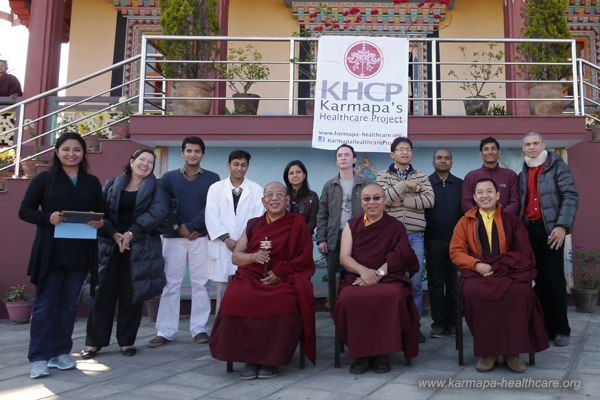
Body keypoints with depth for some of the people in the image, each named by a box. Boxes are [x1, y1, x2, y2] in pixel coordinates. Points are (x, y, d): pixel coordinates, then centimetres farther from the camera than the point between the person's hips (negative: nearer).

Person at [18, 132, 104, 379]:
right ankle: (39, 358, 8)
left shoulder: (92, 182, 10)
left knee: (68, 303, 10)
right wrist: (48, 218, -18)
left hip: (80, 252, 3)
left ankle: (61, 352, 21)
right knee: (45, 303, 1)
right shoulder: (44, 179, 1)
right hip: (50, 251, -3)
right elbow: (25, 211, 0)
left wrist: (100, 223, -9)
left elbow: (101, 213, 14)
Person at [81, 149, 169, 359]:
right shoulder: (112, 184, 11)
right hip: (111, 246, 1)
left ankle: (127, 341, 16)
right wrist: (114, 234, -12)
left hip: (140, 247, -1)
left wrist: (132, 233, -17)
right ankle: (94, 342, 12)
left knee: (132, 295, 3)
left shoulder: (156, 187, 6)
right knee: (104, 293, 2)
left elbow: (158, 212, -10)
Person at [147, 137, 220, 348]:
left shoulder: (212, 178, 6)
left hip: (201, 236, 0)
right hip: (174, 237, 1)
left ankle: (200, 329, 11)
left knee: (201, 283, 2)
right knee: (170, 284, 1)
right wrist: (179, 227, -9)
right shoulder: (169, 177, 10)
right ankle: (165, 331, 8)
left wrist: (191, 226, -12)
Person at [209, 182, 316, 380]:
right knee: (235, 299, -29)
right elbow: (236, 257, 14)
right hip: (251, 278, 3)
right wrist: (253, 256, -8)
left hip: (282, 280, -2)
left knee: (284, 303, -35)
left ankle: (271, 359, -15)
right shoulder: (253, 224, 16)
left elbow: (304, 258, 1)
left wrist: (279, 271, -12)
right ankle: (249, 358, -15)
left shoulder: (297, 223, 8)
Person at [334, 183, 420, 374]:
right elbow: (344, 257, 6)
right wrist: (364, 271, -13)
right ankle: (361, 353, -14)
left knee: (392, 297, -36)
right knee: (349, 298, -34)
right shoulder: (352, 225, 18)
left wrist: (377, 274, -14)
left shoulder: (396, 227, 13)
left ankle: (383, 352, -15)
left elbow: (398, 258, 0)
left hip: (388, 278, -1)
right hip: (357, 278, 1)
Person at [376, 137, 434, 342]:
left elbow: (429, 200, -5)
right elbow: (383, 199, -10)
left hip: (414, 236, 1)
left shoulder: (421, 177, 10)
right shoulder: (383, 176, 6)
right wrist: (404, 185, -12)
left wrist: (401, 201, -8)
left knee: (416, 282, 4)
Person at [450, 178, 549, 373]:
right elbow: (456, 251, 6)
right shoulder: (465, 222, 14)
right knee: (472, 292, -34)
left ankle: (513, 350, -18)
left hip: (508, 272, 0)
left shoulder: (512, 221, 13)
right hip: (477, 273, 0)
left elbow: (523, 254, 4)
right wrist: (477, 265, -13)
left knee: (521, 292, -33)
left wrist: (496, 266, -12)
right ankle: (487, 350, -20)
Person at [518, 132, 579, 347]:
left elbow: (571, 196, -8)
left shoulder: (557, 166, 0)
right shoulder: (522, 174, 15)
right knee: (540, 280, 8)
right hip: (529, 230, 4)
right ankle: (545, 327, 15)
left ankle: (561, 329, 8)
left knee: (555, 280, -3)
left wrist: (562, 226, -18)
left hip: (550, 229, -4)